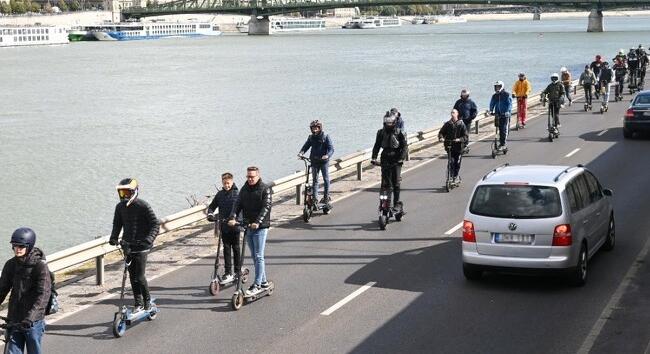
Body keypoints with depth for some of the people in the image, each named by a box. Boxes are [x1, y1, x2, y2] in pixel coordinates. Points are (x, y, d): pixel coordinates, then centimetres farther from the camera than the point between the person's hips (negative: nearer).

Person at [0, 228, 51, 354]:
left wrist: (30, 317, -32)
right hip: (14, 320, 4)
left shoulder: (40, 266, -13)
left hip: (33, 321, -4)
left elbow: (43, 294, -21)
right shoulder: (11, 265, 3)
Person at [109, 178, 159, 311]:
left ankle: (147, 301, 13)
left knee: (139, 276, -8)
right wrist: (114, 237, 1)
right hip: (127, 245, 5)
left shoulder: (143, 206, -11)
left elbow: (155, 224, -11)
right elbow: (117, 224, 19)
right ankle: (138, 303, 20)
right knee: (132, 276, 8)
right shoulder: (120, 207, 7)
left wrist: (149, 239, -26)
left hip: (141, 246, -5)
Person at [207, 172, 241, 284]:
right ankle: (228, 273, 9)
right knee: (226, 249, 6)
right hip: (224, 226, 4)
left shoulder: (237, 193, -6)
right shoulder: (220, 194, 7)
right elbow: (212, 206, 12)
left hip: (235, 225, -4)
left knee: (236, 248, 6)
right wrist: (210, 214, -8)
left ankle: (238, 272, 16)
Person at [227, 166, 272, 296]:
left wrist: (257, 222, -27)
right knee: (254, 256, 11)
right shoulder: (244, 189, 12)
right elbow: (237, 204, 3)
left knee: (258, 256, -7)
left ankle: (257, 285, -5)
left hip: (260, 227, -6)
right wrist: (232, 218, -14)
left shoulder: (265, 189, -6)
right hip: (248, 227, 6)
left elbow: (266, 207, -15)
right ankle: (263, 282, 20)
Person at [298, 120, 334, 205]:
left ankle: (326, 196, 13)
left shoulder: (325, 137, -6)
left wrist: (327, 155, -32)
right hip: (314, 161, 3)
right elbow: (306, 146, 5)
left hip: (324, 161, -3)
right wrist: (301, 152, -16)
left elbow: (331, 148, -12)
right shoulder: (311, 137, 6)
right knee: (314, 179, 4)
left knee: (326, 179, 1)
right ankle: (315, 198, 8)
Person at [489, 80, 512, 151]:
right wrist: (491, 111, -9)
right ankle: (502, 143, 19)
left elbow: (509, 104, -9)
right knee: (500, 130, 9)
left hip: (505, 114, -5)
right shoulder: (494, 96, 11)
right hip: (498, 115, 5)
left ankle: (503, 144, -9)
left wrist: (508, 111, -22)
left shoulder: (506, 95, -3)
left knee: (504, 130, -10)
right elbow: (492, 104, 8)